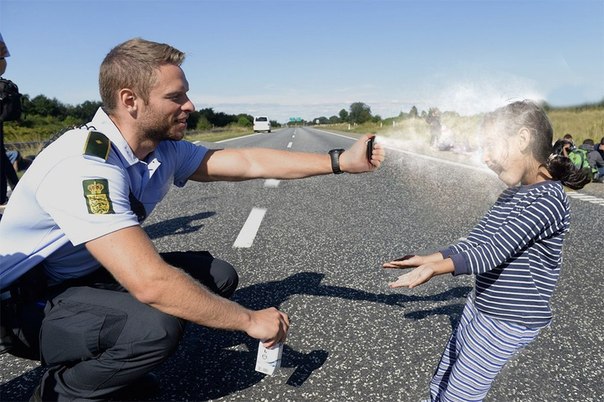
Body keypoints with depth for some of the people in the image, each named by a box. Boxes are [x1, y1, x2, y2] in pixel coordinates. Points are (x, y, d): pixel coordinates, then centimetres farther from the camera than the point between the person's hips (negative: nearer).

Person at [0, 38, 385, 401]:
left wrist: (342, 161, -12)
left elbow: (248, 162, -8)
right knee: (157, 325, -34)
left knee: (217, 275, -3)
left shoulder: (164, 149, -7)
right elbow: (150, 283, -39)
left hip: (94, 277, 8)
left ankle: (116, 367, 11)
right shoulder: (84, 166, -33)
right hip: (32, 306, -8)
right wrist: (249, 320, -29)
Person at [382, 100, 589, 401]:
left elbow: (495, 250, -32)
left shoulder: (547, 200, -22)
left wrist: (437, 268, -44)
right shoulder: (513, 193, 6)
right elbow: (476, 242, 10)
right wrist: (426, 259, 8)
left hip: (507, 320, -8)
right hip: (480, 307, 8)